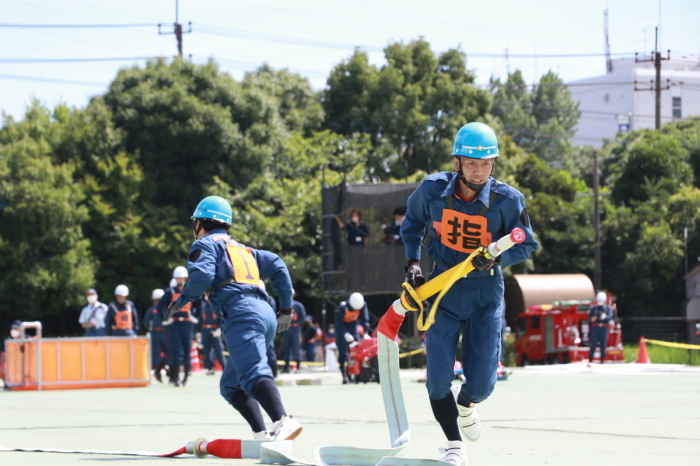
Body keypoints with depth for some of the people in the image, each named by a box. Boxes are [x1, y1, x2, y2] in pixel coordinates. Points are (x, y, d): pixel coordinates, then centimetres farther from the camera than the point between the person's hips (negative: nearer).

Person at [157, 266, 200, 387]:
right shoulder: (170, 292, 3)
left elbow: (200, 305, 13)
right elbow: (160, 306, 11)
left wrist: (195, 317, 4)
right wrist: (166, 318, 2)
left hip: (187, 324, 1)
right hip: (174, 325, -1)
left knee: (187, 351, 4)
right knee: (176, 352, -7)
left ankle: (185, 378, 15)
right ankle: (175, 378, -5)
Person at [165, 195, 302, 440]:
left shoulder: (205, 244, 12)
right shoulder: (240, 248, 33)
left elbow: (202, 277, -7)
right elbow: (277, 266, 25)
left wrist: (183, 299, 9)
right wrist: (286, 308, 27)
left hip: (242, 314, -8)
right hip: (266, 313, 8)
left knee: (253, 374, -26)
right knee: (230, 385, 13)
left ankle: (283, 422, -49)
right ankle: (261, 435, -5)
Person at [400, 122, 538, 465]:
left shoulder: (507, 200, -15)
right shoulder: (432, 190, -10)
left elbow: (526, 244, -4)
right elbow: (413, 220, 11)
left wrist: (496, 257, -23)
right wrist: (412, 262, 1)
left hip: (485, 294, -1)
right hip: (442, 291, 1)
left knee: (481, 384, -3)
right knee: (438, 381, -5)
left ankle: (465, 404, 36)